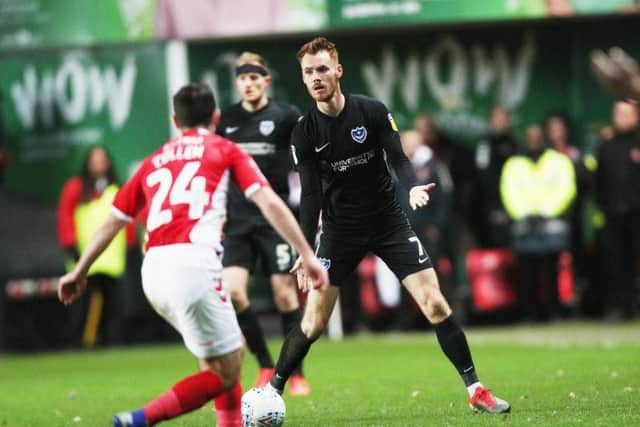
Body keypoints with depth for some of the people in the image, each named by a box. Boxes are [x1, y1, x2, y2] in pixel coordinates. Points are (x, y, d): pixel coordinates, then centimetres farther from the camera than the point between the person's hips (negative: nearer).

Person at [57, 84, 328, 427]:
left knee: (230, 352, 23)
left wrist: (79, 272, 37)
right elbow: (269, 203, 0)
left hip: (154, 271, 6)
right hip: (194, 263, -6)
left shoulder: (155, 161, 25)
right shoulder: (226, 151, 13)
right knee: (224, 375, 0)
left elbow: (112, 222, 28)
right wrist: (307, 255, 0)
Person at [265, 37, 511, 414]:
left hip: (389, 221, 0)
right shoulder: (305, 134, -6)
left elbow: (398, 159, -8)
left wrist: (413, 187, -30)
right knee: (313, 322, -5)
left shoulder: (372, 111, -8)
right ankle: (271, 392, 11)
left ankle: (475, 390, -2)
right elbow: (311, 194, -6)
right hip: (340, 228, 0)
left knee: (435, 304, -9)